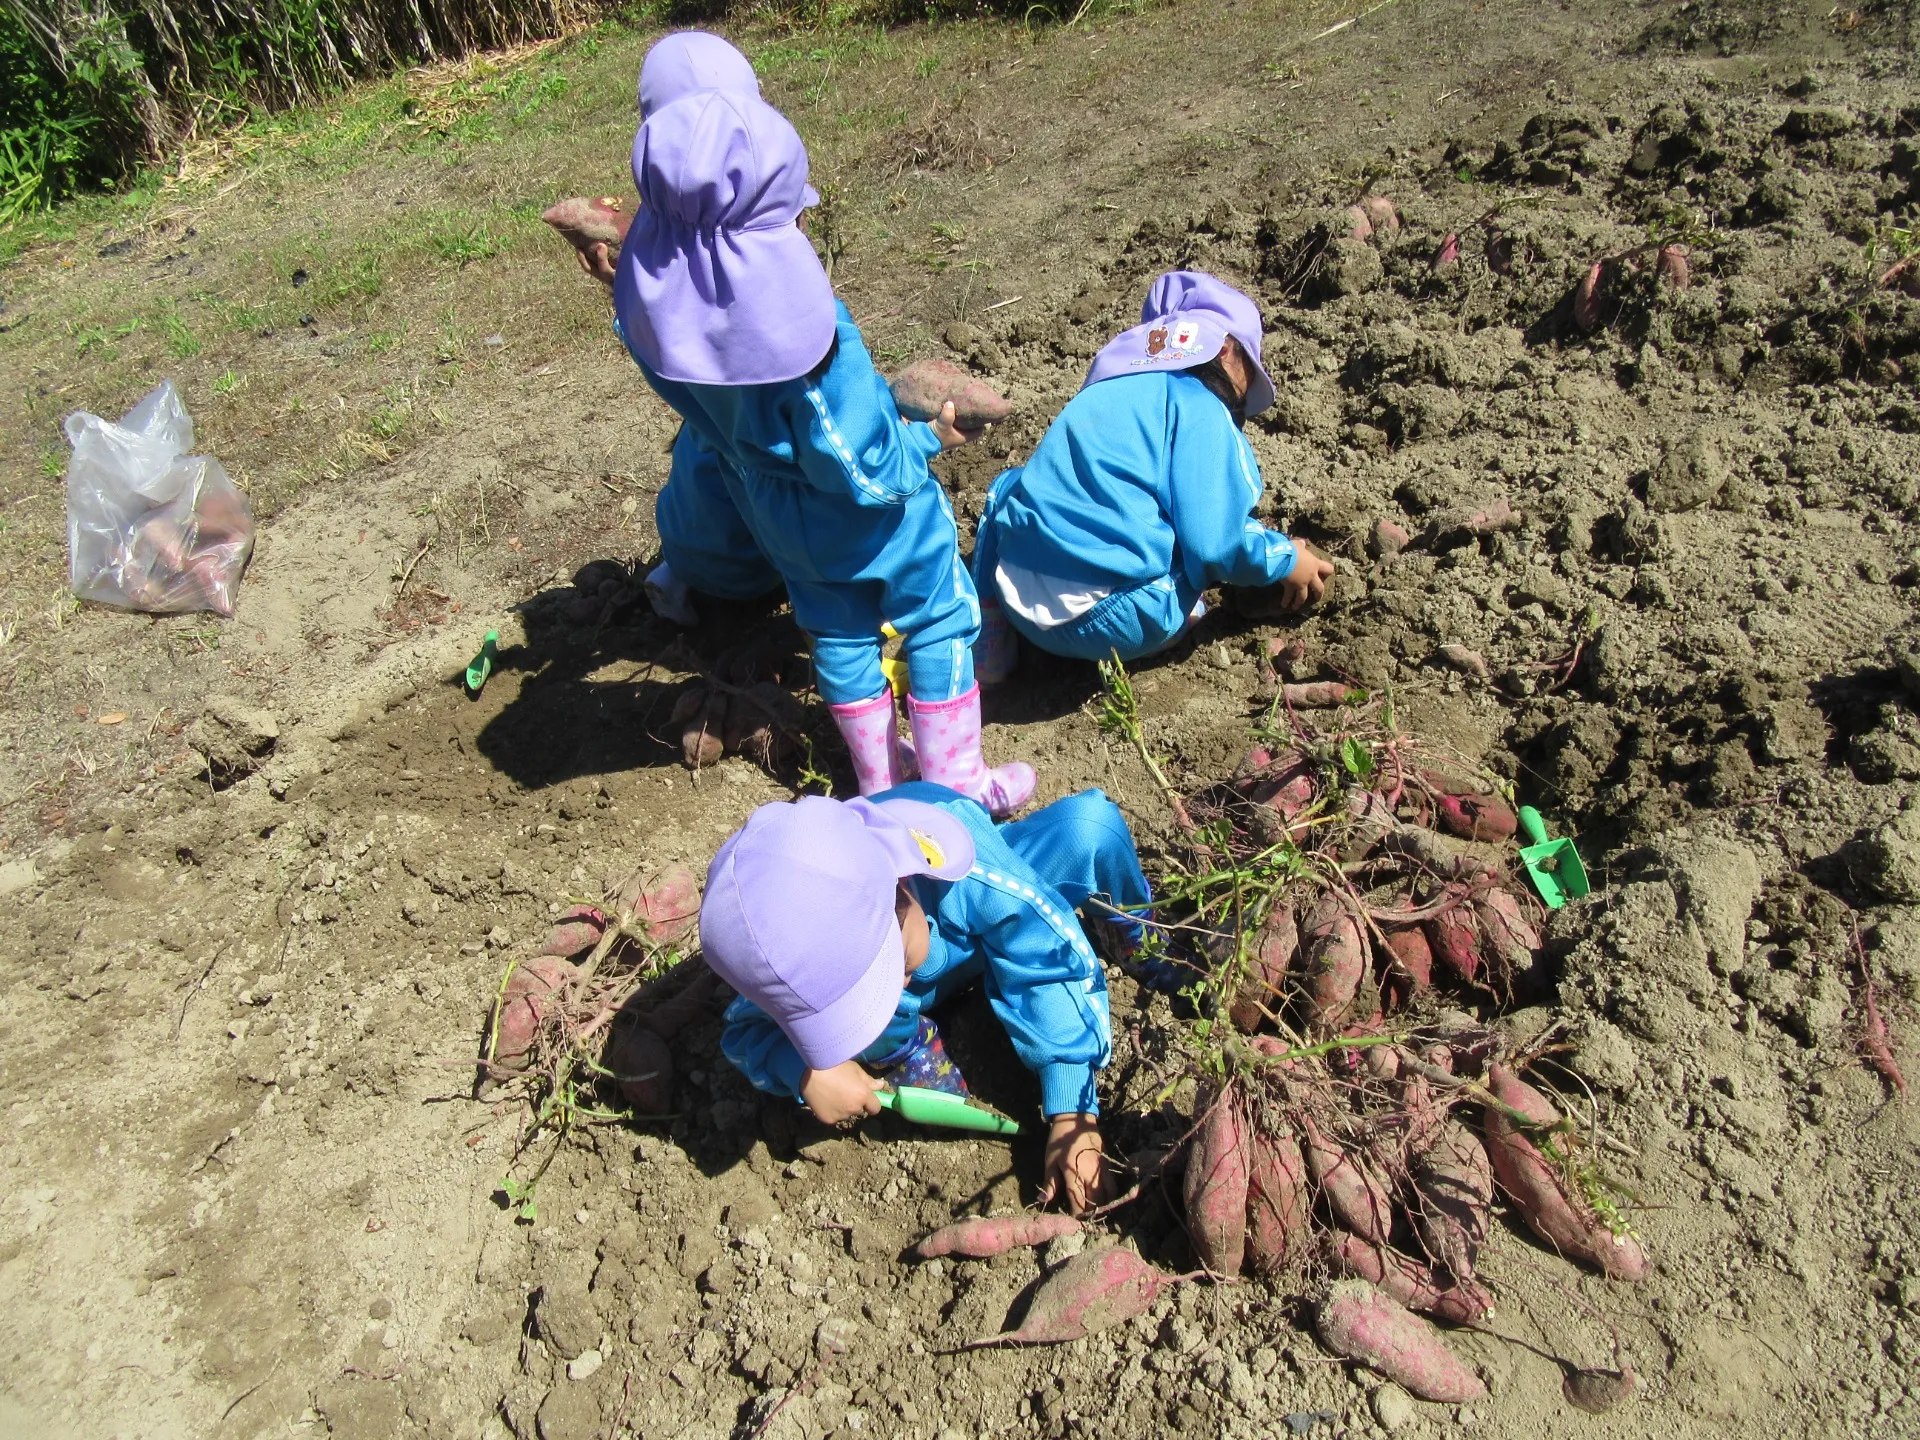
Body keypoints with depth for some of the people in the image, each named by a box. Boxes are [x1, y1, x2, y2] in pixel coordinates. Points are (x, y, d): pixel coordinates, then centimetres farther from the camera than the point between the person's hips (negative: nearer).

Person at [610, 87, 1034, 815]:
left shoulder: (656, 275, -16)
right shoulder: (787, 303, -35)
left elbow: (703, 414, -1)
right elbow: (860, 465, -26)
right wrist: (931, 433, -10)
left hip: (769, 506, 6)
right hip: (869, 511, -6)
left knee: (838, 631, 23)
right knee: (937, 621, 15)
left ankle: (878, 778, 39)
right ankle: (956, 783, 26)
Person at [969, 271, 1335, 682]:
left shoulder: (1101, 392, 21)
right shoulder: (1199, 406, 0)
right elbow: (1213, 543, -10)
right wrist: (1286, 560, 10)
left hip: (1020, 606, 5)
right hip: (1112, 628, -5)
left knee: (1010, 486, 33)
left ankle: (992, 637, 20)